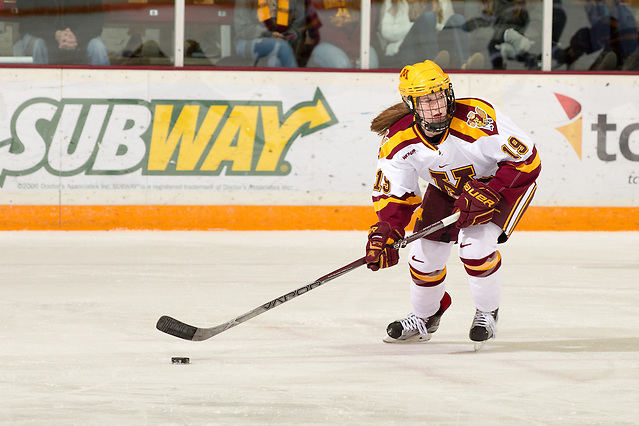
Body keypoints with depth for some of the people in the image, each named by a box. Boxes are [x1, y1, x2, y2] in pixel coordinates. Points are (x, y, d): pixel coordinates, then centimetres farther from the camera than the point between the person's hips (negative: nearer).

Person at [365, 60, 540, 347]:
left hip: (506, 181, -5)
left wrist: (488, 194, -36)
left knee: (475, 244, -24)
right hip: (448, 187, 5)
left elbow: (526, 161, -31)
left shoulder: (476, 118, -37)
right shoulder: (398, 139, -23)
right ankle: (425, 317, 32)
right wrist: (385, 232, -29)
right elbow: (394, 193, -13)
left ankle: (487, 313, 4)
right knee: (425, 251, 1)